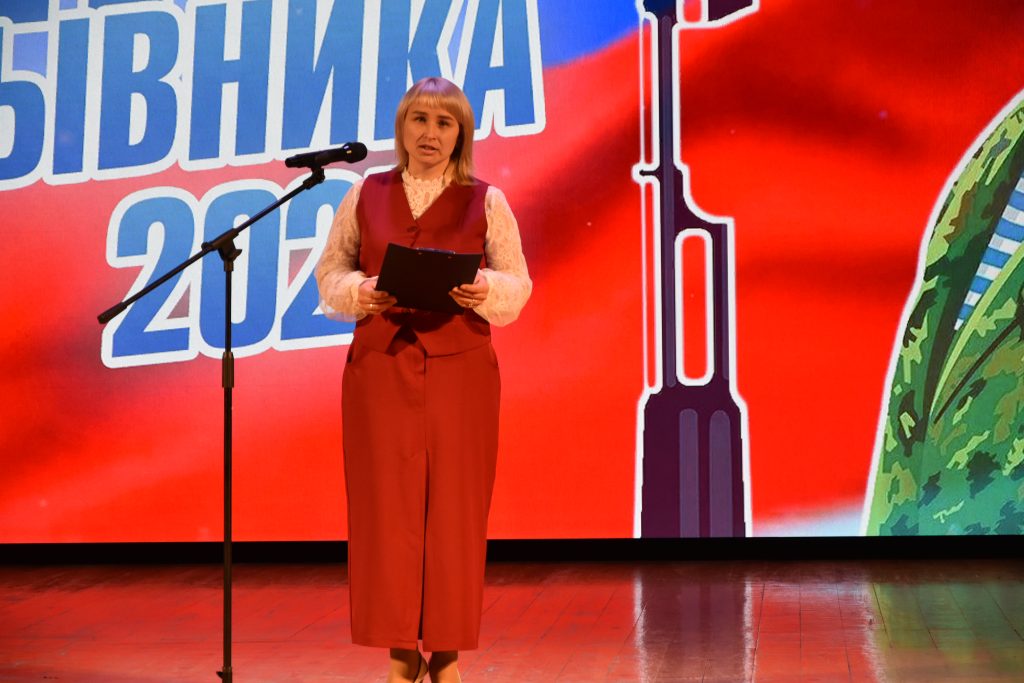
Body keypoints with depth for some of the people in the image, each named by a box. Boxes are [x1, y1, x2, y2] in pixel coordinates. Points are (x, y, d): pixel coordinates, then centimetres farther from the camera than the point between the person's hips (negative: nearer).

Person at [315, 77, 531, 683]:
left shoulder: (486, 201, 3)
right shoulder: (365, 196, 7)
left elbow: (518, 285, 4)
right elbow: (331, 273, 11)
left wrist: (485, 290, -16)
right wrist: (358, 293, -10)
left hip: (460, 371, -1)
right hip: (380, 367, 1)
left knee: (454, 506, 1)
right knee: (386, 506, 1)